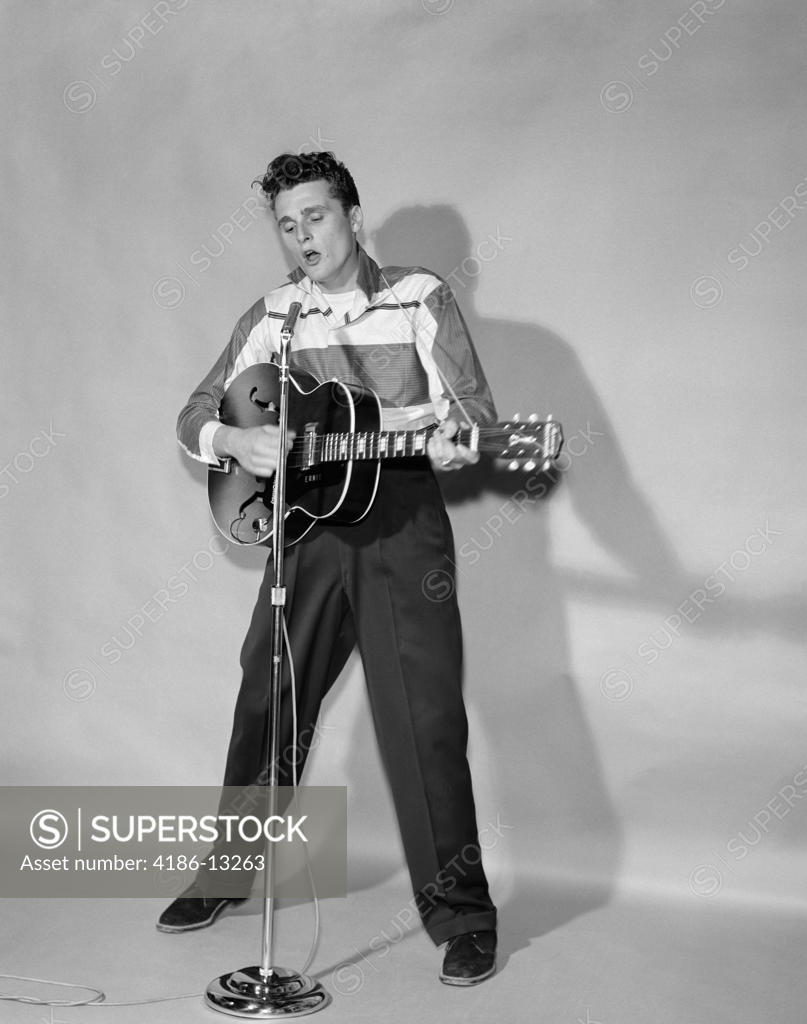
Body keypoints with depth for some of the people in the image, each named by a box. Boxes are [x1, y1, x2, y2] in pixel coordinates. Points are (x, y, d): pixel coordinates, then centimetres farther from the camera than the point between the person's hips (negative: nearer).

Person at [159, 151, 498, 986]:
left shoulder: (420, 298, 0)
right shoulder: (271, 316, 10)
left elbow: (475, 411, -4)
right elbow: (196, 415, 11)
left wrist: (454, 445, -27)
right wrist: (234, 441, -11)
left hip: (402, 523, -3)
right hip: (306, 525, 4)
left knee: (423, 721, -7)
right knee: (265, 706, 10)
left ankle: (461, 916, 4)